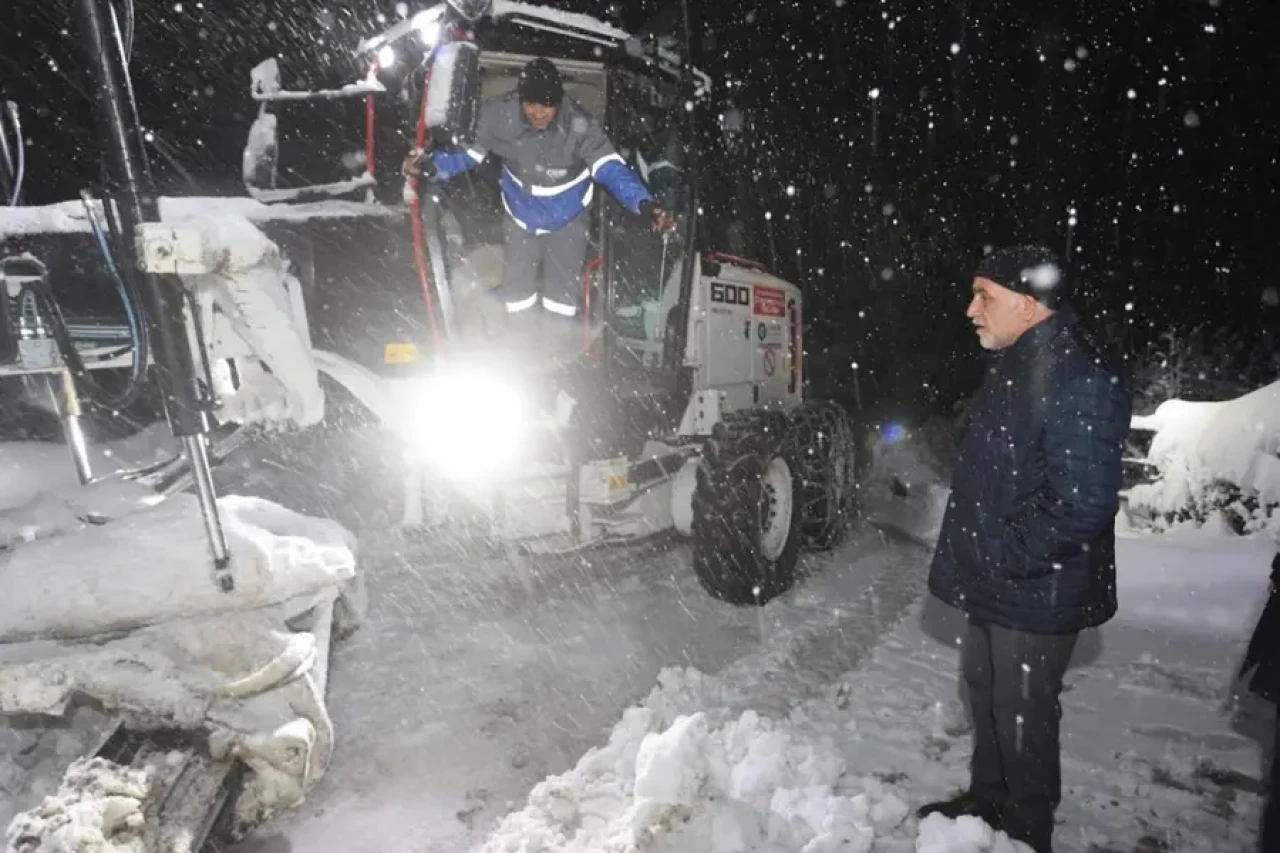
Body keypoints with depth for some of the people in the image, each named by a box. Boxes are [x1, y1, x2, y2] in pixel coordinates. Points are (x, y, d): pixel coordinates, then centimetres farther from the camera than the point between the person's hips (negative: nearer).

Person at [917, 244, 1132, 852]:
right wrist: (969, 557, 14)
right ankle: (986, 802, 45)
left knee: (1022, 717, 9)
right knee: (984, 694, 23)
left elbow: (1082, 506, -27)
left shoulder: (1080, 384, -24)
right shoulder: (1012, 369, 7)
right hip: (991, 586, 9)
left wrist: (1002, 556, -20)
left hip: (1036, 597, -9)